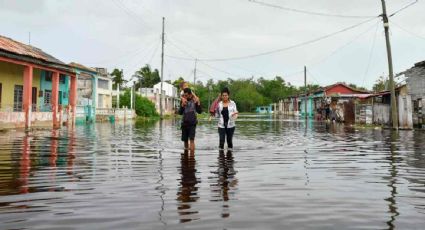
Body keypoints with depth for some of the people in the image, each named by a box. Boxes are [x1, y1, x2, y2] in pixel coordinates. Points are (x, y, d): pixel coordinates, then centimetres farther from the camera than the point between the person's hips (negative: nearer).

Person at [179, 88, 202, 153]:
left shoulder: (194, 100, -4)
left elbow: (199, 111, -5)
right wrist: (182, 105, -16)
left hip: (192, 123, -3)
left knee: (191, 140, -13)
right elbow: (180, 112, -1)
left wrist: (198, 103, -19)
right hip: (184, 123, 3)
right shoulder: (183, 101, 3)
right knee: (185, 140, 12)